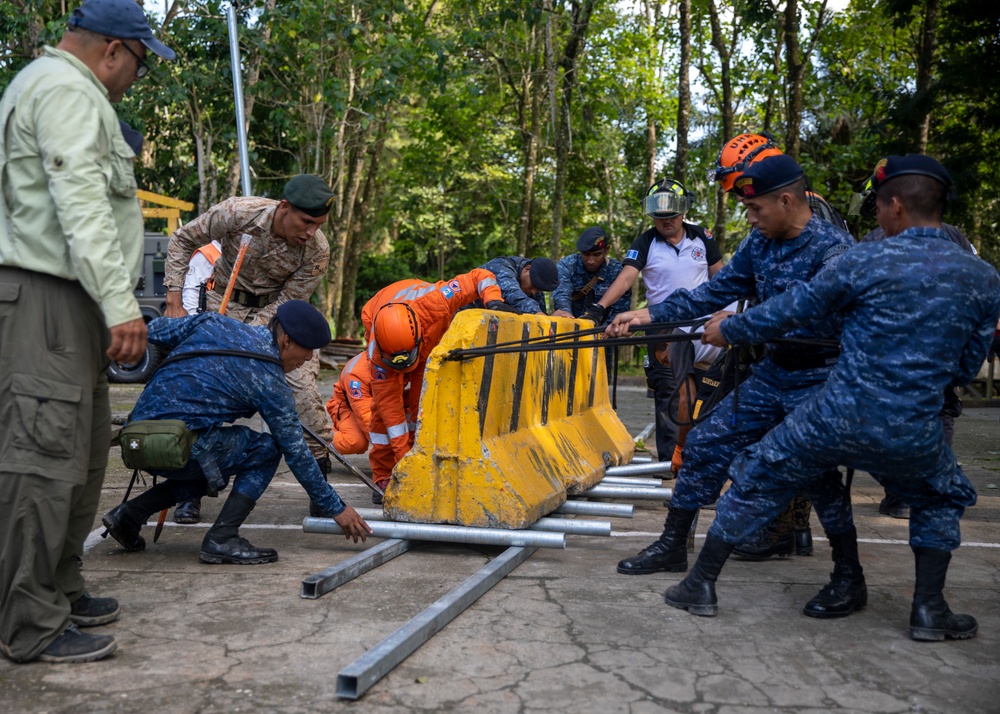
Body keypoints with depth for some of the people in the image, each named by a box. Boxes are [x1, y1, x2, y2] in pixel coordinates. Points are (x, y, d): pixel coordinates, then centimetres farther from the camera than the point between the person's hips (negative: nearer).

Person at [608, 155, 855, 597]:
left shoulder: (834, 247, -18)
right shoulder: (759, 243, 4)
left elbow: (824, 317, -29)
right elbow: (718, 290, 7)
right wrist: (651, 314, -1)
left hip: (817, 380, -7)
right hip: (771, 372, 7)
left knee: (817, 472, -13)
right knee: (706, 443, 4)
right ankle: (672, 547, 16)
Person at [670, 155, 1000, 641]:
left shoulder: (868, 261, -8)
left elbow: (791, 311, 0)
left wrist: (729, 331, 15)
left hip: (835, 419, -2)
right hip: (911, 436, 3)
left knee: (756, 481, 16)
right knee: (942, 500, 32)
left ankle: (701, 586, 21)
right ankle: (929, 609, 24)